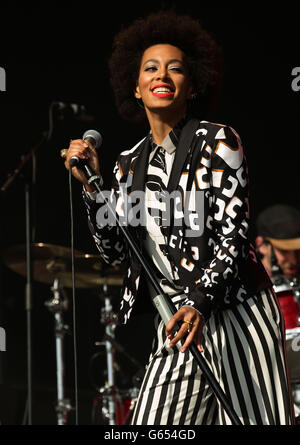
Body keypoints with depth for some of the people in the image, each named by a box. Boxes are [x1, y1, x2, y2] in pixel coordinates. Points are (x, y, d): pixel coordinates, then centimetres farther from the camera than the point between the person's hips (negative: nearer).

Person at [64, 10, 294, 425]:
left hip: (235, 310, -4)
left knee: (252, 418, -5)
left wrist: (201, 302, -24)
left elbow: (233, 233, -11)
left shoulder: (217, 141, -4)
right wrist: (91, 184, 1)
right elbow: (116, 252, 11)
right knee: (152, 423, -3)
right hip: (178, 315, 5)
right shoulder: (130, 162, 12)